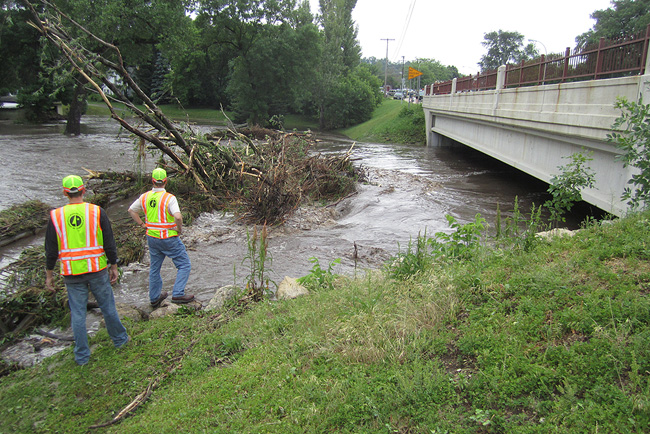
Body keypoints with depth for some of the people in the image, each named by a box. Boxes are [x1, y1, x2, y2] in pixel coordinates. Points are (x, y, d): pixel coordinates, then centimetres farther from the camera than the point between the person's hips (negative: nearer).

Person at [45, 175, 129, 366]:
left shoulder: (56, 216, -3)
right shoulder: (97, 212, -6)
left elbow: (50, 250, 1)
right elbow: (109, 243, -3)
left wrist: (49, 275, 10)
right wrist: (113, 266, 7)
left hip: (72, 274, 1)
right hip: (97, 270, -1)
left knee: (77, 313, 9)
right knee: (107, 306, 15)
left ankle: (81, 355, 18)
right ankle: (120, 339, 30)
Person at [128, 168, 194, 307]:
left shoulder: (145, 197, 1)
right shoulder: (169, 198, -19)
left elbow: (131, 210, 15)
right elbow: (178, 217, -32)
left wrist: (143, 224, 15)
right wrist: (180, 229, -14)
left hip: (152, 238, 7)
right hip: (169, 238, -6)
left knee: (154, 268, 19)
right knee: (184, 265, 6)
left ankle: (155, 298, 31)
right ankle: (177, 294, -2)